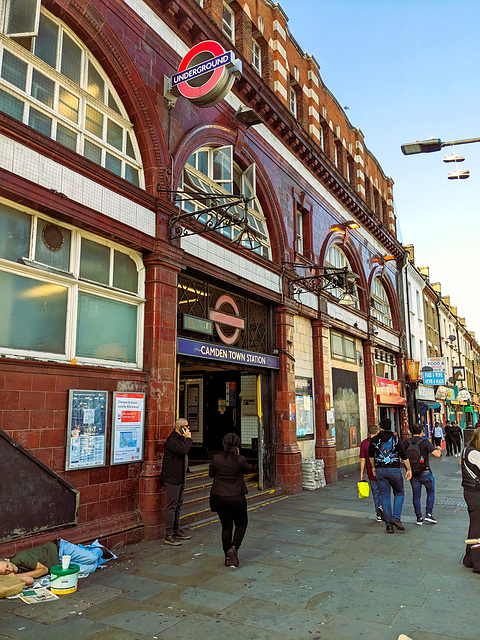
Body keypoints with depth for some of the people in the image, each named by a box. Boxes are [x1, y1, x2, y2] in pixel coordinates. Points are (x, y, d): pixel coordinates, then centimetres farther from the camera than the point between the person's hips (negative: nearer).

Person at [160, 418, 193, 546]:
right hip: (172, 478, -10)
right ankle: (168, 535, -3)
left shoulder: (180, 438, 15)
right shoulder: (172, 440, -18)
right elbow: (183, 450, -32)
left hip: (180, 477, 10)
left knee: (178, 504, 16)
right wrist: (188, 438, -20)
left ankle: (176, 530, 26)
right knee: (172, 505, -7)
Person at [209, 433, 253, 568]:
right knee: (242, 523, 18)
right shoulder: (240, 460, -15)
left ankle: (228, 558, 17)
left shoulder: (216, 458, -9)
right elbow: (248, 469, 6)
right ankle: (234, 547, -2)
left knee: (226, 526, 13)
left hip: (220, 498, 2)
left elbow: (211, 474, 6)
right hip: (237, 498, -2)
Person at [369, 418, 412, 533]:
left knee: (385, 496, 7)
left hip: (380, 470, 2)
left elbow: (371, 455, 14)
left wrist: (373, 467, 28)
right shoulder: (395, 438, -4)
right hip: (394, 470, -2)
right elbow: (404, 456, -6)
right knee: (399, 493, 16)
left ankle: (388, 524, 8)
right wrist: (409, 469, 3)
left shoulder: (374, 440, 2)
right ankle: (396, 517, 0)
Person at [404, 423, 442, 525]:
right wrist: (439, 449, 5)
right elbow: (437, 454, -17)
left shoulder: (406, 442, -2)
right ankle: (428, 514, 12)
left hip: (413, 473, 3)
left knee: (416, 495, 11)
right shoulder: (425, 442, -14)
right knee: (431, 492, 18)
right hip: (425, 473, -3)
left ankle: (419, 518, 14)